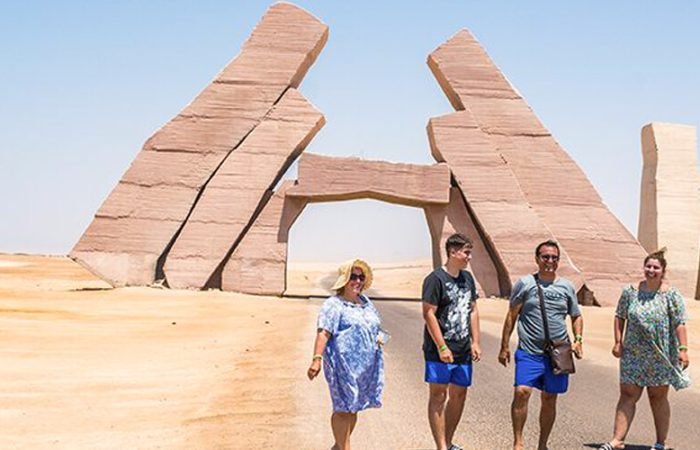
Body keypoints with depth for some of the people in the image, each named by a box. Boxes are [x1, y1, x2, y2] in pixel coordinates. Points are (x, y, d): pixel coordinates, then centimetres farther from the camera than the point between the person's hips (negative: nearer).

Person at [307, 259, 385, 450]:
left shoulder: (366, 303, 17)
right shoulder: (334, 305, -8)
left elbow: (374, 327, 29)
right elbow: (323, 333, -18)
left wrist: (379, 337, 8)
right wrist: (317, 359, -28)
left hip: (365, 366, 8)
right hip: (343, 365, -8)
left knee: (353, 407, 13)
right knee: (343, 409, -4)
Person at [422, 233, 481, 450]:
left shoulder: (467, 278, 11)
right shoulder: (436, 279, -12)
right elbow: (428, 313, -15)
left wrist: (475, 342, 10)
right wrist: (441, 347, -17)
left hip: (463, 350, 7)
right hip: (439, 350, -7)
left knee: (459, 394, 12)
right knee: (439, 395, -2)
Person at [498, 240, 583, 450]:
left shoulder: (567, 287, 10)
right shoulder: (525, 283, 2)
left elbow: (576, 316, 19)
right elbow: (512, 316, 4)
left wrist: (578, 339, 2)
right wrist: (504, 346, 2)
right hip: (529, 352, -3)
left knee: (549, 399, 9)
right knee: (521, 392, -18)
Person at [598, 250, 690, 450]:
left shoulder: (671, 295, -4)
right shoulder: (630, 292, 3)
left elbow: (679, 324, -7)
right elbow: (620, 317, 10)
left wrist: (683, 349, -14)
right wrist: (618, 342, 3)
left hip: (661, 356, -2)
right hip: (633, 354, 2)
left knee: (658, 397, 7)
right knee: (627, 395, -1)